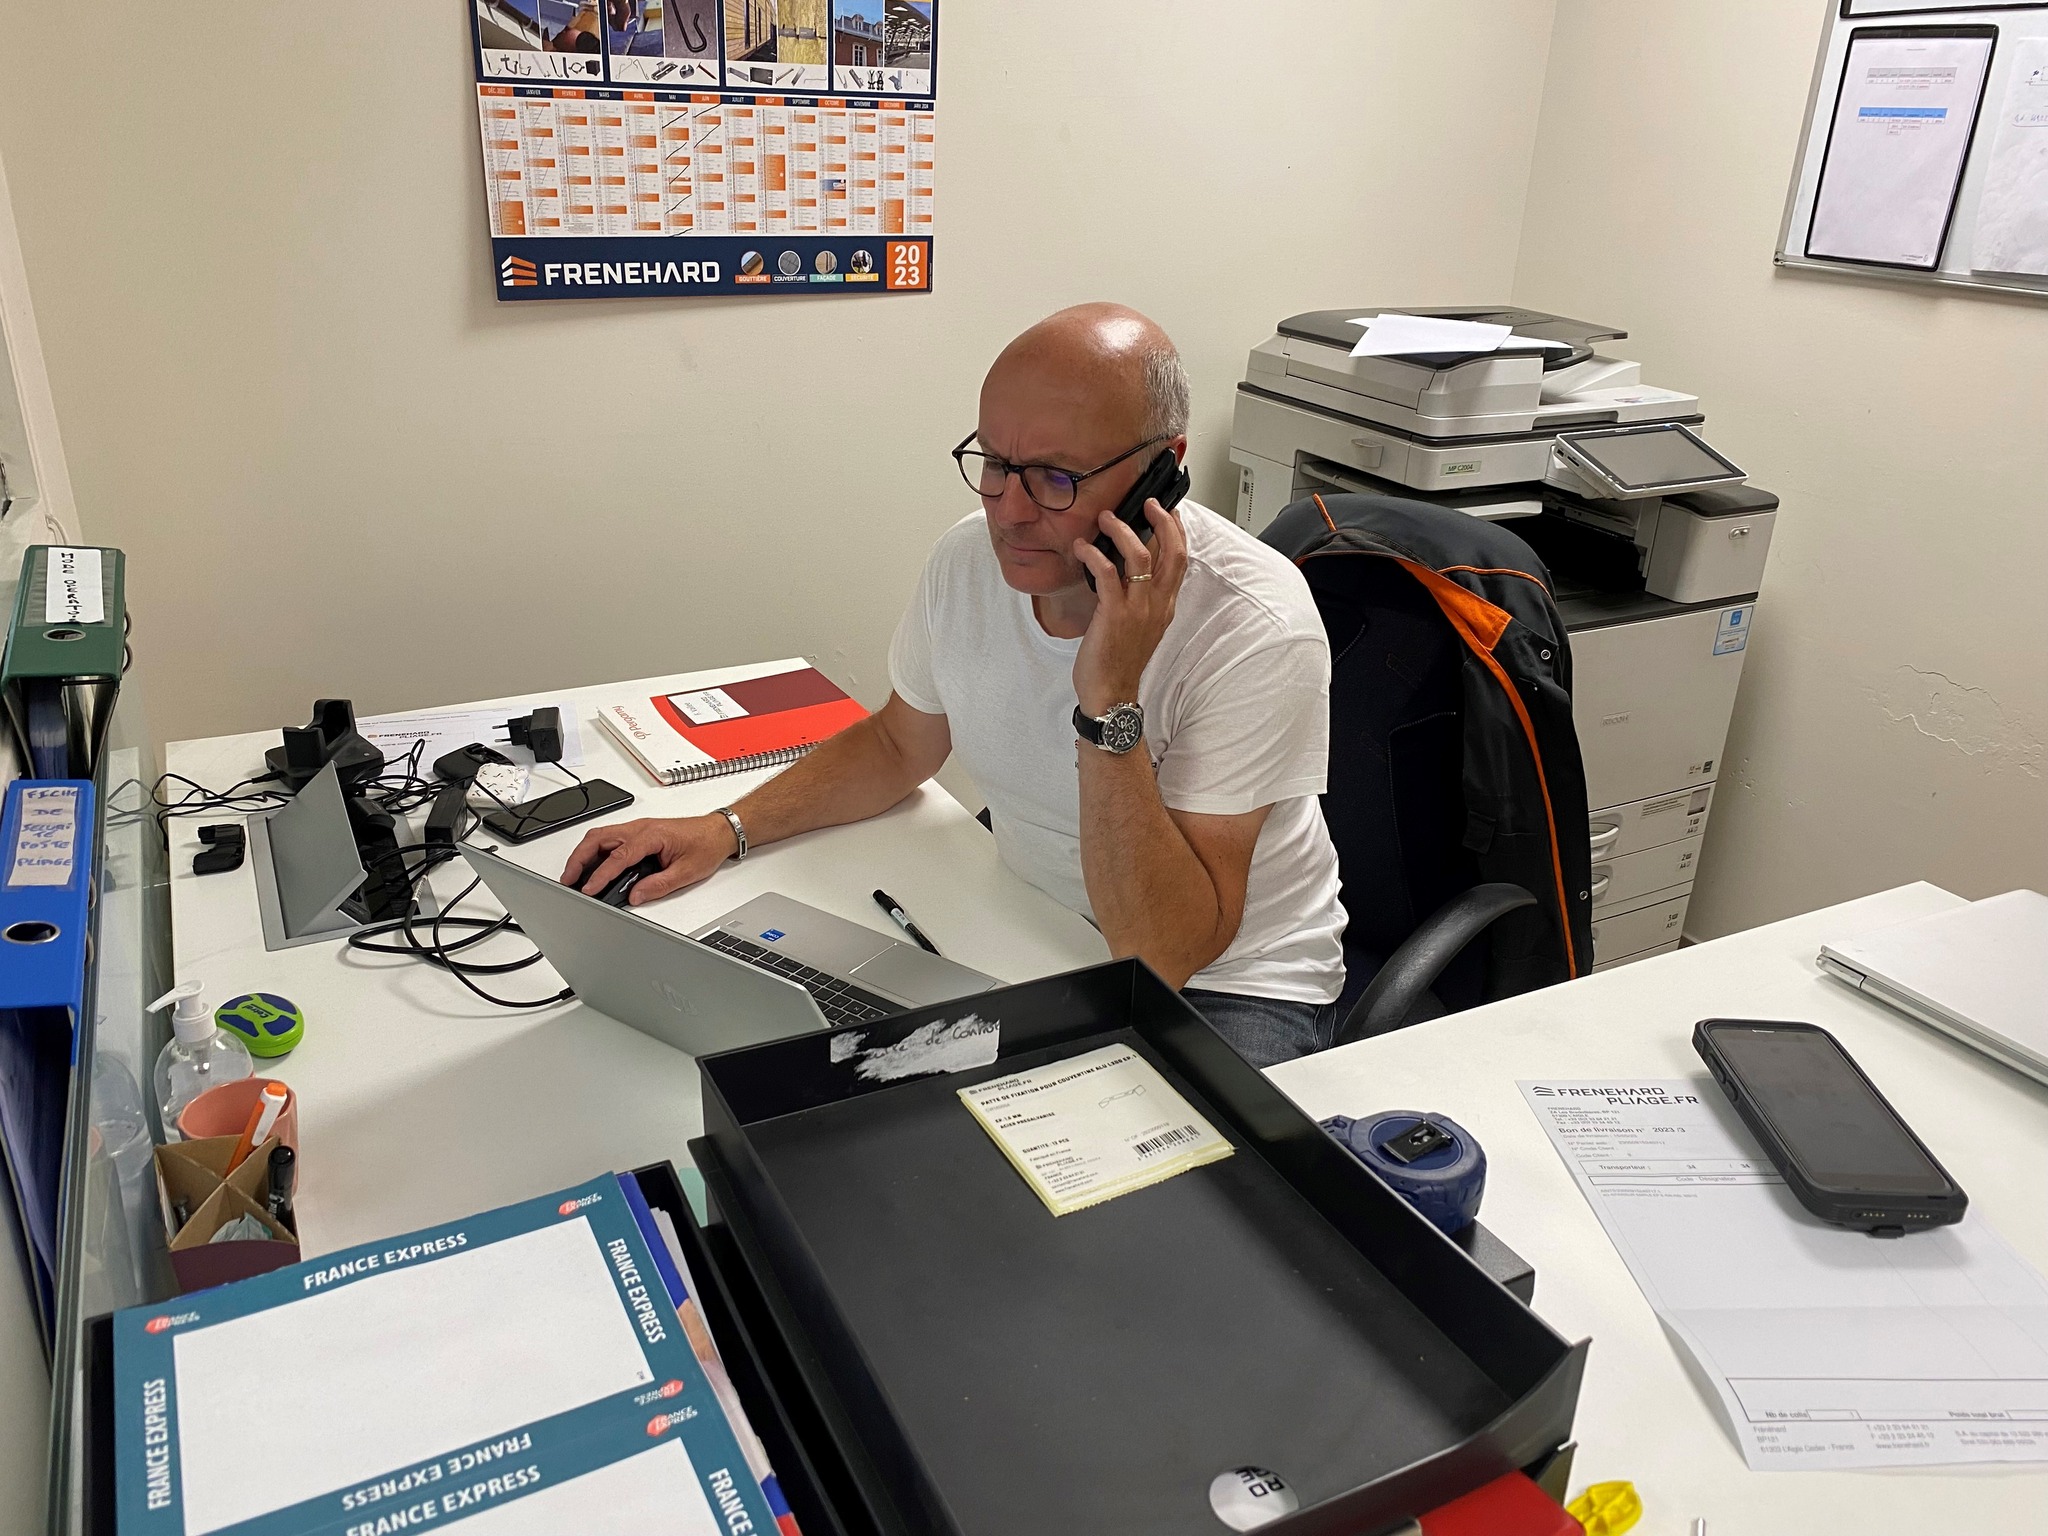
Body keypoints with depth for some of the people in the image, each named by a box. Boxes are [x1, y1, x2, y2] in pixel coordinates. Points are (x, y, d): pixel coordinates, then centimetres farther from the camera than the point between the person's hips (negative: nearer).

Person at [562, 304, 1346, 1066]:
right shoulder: (970, 557, -9)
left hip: (1229, 988, -4)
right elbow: (898, 747, 12)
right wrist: (725, 828, 0)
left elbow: (1165, 955, -29)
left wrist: (1109, 702, -36)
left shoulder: (1255, 628, -26)